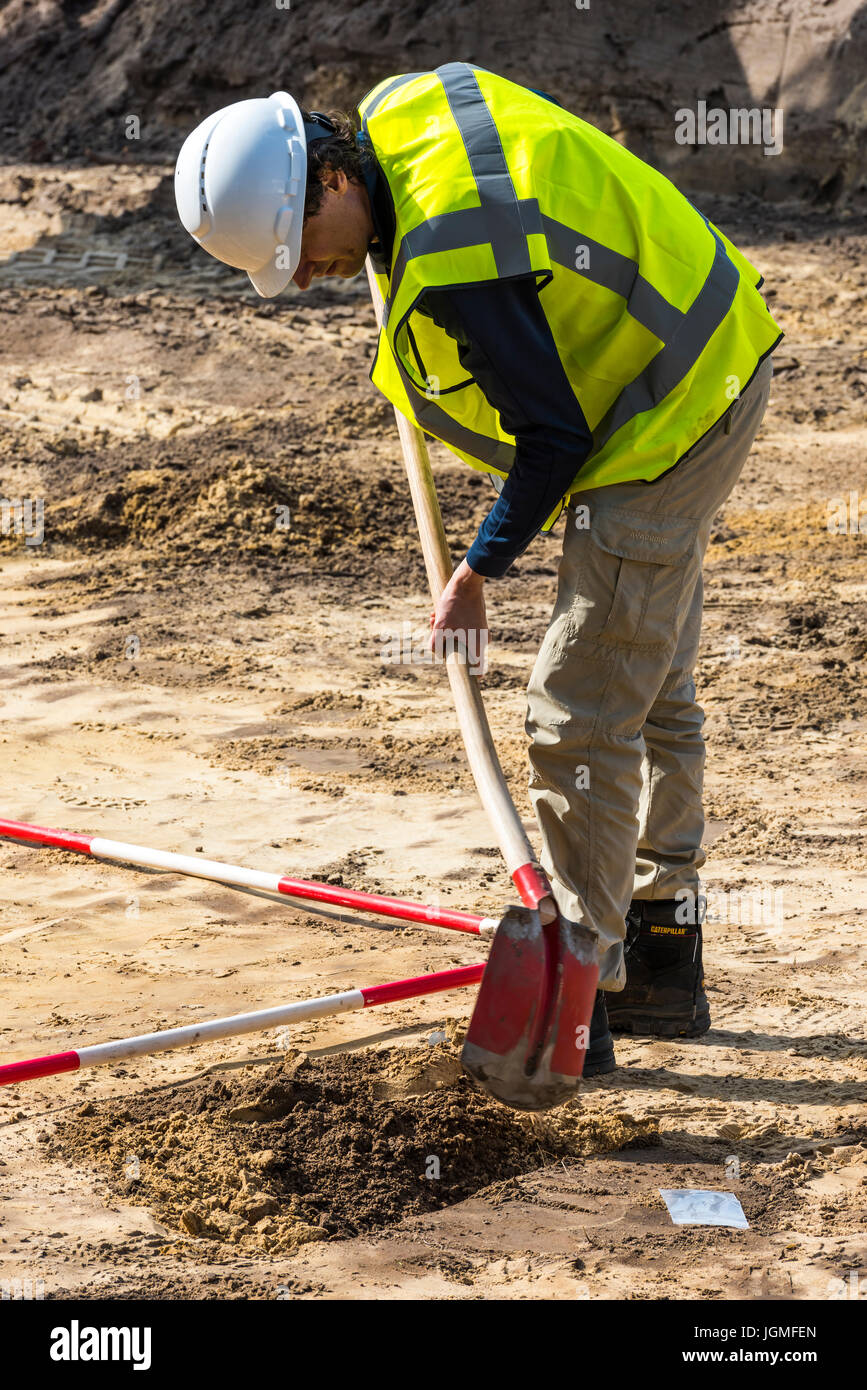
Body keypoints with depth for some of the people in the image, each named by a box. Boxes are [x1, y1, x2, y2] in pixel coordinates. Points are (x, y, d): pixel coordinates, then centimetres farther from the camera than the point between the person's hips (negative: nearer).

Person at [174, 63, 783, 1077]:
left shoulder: (454, 265, -31)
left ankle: (574, 1005, 1)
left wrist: (479, 571, -11)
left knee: (581, 715, -8)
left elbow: (555, 436, -22)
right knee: (656, 692, 18)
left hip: (664, 423, -11)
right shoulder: (401, 106, -3)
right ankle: (663, 959, 30)